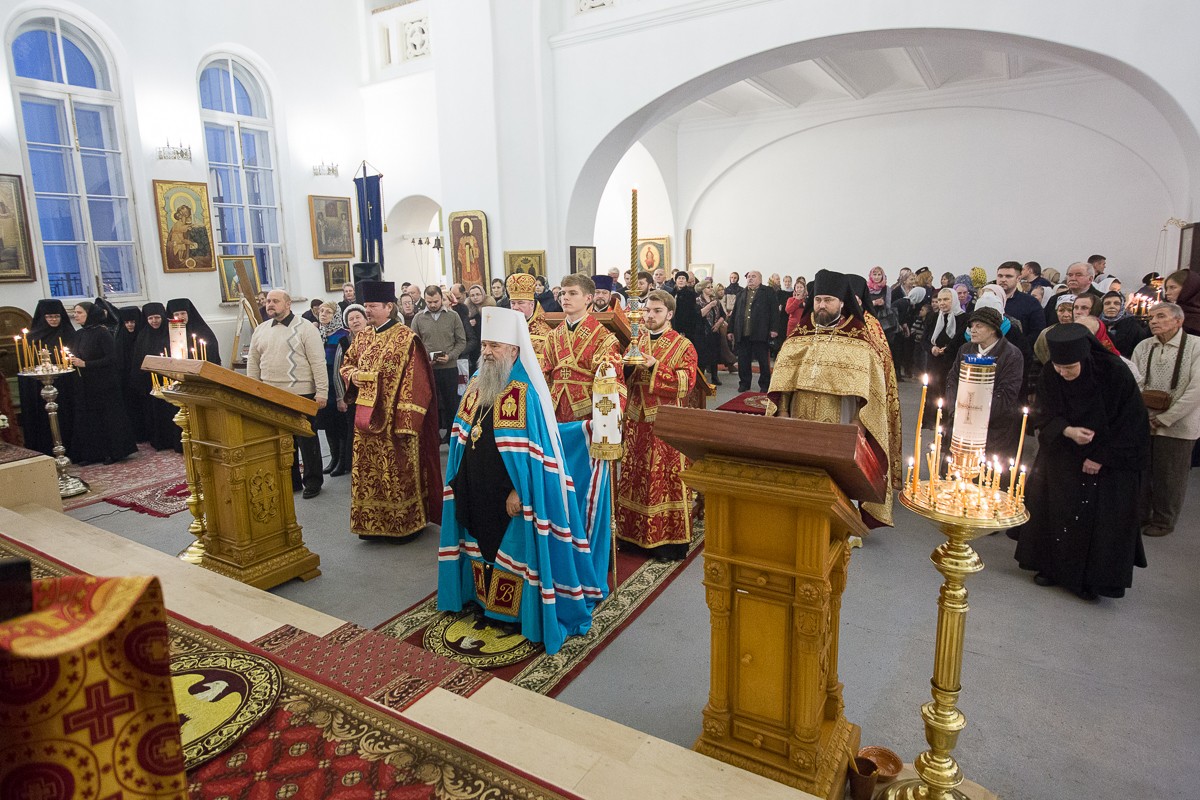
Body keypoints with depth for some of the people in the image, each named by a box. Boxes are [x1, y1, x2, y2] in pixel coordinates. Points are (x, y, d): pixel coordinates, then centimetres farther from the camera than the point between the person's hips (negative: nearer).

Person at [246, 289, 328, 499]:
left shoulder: (304, 327, -6)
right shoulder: (260, 330, 12)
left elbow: (318, 361, -10)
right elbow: (253, 362, 16)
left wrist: (322, 392, -14)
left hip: (301, 395, -5)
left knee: (307, 440, 3)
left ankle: (312, 481, 15)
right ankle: (291, 480, 24)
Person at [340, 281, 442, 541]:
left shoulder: (406, 338, -11)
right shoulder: (362, 338, 9)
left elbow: (414, 382, -14)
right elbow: (346, 364, 22)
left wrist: (406, 421, -19)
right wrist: (353, 375, -4)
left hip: (393, 418, -6)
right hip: (366, 417, 7)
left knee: (398, 471, 3)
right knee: (368, 470, 12)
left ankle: (406, 524, 18)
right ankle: (374, 523, 26)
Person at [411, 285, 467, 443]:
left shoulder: (453, 316, 1)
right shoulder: (418, 319, 2)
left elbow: (461, 342, 1)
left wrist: (450, 356, -13)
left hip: (450, 368, 0)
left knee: (451, 404, 9)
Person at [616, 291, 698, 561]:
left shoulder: (683, 346, -2)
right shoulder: (637, 342, 13)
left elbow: (687, 382, -14)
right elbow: (625, 378, 13)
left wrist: (655, 367, -22)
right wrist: (627, 367, -10)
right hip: (637, 420, 5)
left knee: (665, 478, -2)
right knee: (635, 475, 9)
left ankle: (669, 540, 8)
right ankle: (635, 532, 22)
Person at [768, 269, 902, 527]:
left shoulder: (861, 336, -3)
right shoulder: (800, 333, 8)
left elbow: (868, 383, -7)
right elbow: (783, 377, 7)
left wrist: (858, 422, -14)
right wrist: (782, 411, -1)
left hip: (839, 425, -3)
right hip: (801, 420, 3)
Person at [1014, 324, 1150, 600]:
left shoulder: (1115, 373, -21)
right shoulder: (1050, 376, -14)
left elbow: (1132, 422, -14)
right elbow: (1043, 415, -5)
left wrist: (1102, 458, -14)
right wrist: (1067, 430, -26)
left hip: (1108, 461, -3)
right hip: (1061, 456, 3)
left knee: (1097, 517, 1)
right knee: (1053, 509, 5)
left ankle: (1092, 578, 17)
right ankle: (1052, 566, 21)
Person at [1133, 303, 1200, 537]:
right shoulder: (1143, 347, 5)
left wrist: (1164, 419, -13)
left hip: (1177, 425, -3)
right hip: (1142, 422, 3)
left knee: (1169, 476, 6)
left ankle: (1164, 520, 23)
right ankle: (1139, 516, 26)